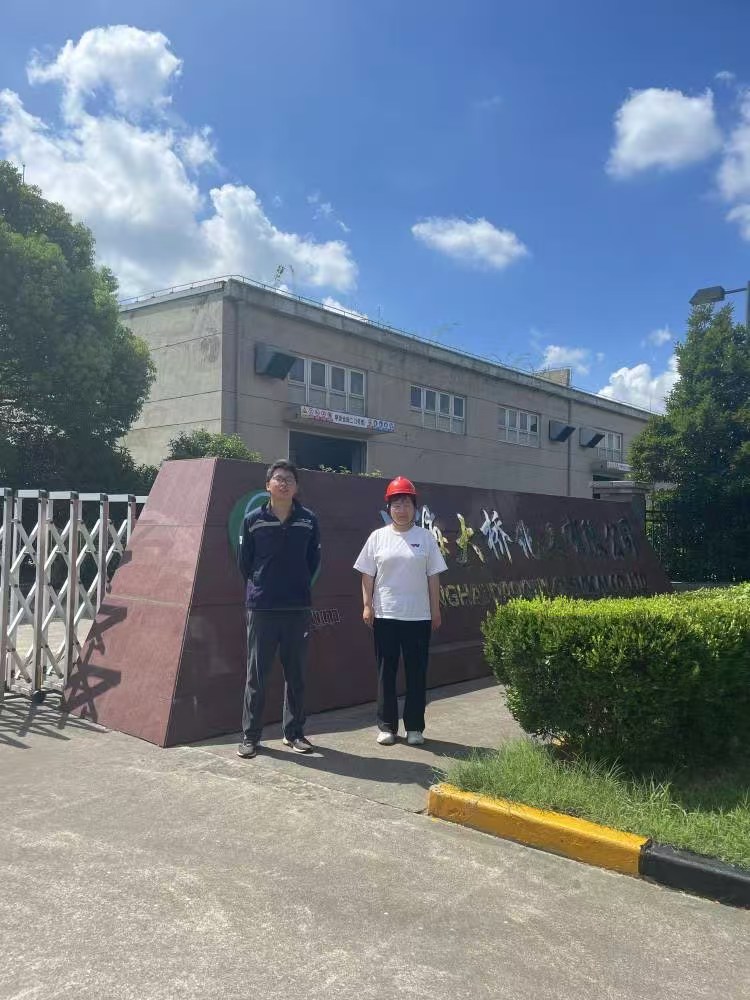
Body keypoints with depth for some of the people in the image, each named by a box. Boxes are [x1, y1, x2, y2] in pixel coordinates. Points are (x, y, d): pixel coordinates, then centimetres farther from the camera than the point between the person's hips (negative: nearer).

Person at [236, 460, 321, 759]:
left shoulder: (309, 521, 0)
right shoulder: (253, 520, -3)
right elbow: (244, 561, 6)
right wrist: (258, 588, 10)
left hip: (298, 608, 2)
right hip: (261, 607, -1)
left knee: (296, 673, 10)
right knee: (257, 674, 5)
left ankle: (294, 732, 24)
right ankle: (250, 735, 17)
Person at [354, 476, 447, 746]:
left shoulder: (425, 537, 3)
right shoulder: (378, 537, 3)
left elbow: (433, 577, 4)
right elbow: (367, 575, 5)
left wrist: (435, 610, 2)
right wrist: (367, 606, -2)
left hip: (418, 616, 0)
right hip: (385, 615, 0)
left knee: (416, 672, 6)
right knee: (386, 672, 6)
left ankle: (414, 727, 17)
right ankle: (387, 726, 17)